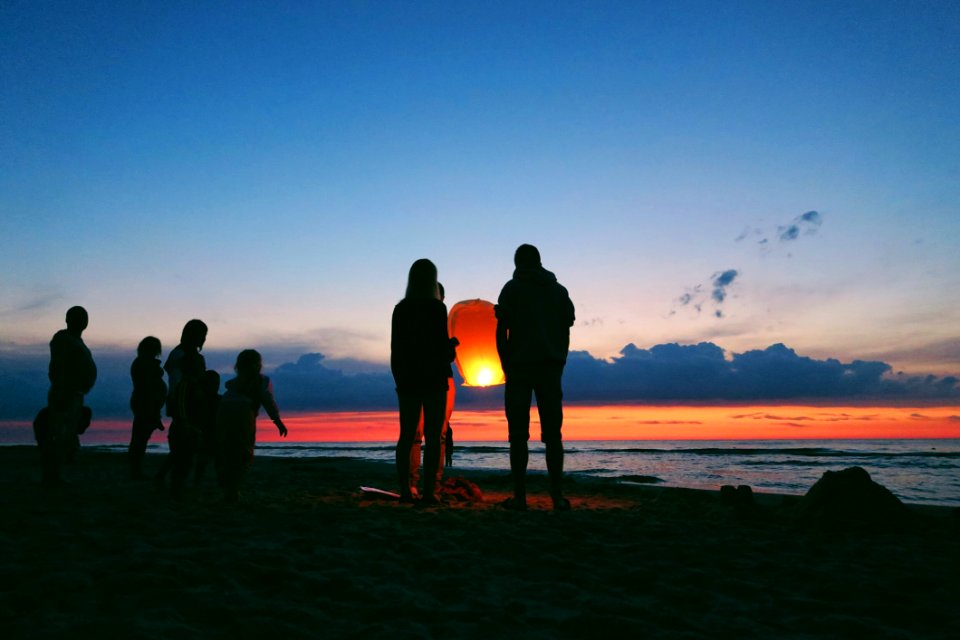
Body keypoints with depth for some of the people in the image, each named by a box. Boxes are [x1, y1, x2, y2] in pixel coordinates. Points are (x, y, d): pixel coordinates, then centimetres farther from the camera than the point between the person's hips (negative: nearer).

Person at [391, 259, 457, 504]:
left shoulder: (401, 309, 6)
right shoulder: (437, 308, -9)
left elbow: (395, 348, 9)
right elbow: (442, 346, -12)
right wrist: (452, 344, 10)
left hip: (407, 380, 5)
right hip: (433, 379, -5)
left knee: (406, 436, 9)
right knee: (432, 437, -1)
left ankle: (405, 491, 9)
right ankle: (428, 491, -3)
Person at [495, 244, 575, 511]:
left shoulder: (512, 288, 3)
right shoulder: (559, 290, 14)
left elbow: (502, 331, -3)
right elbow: (566, 331, 10)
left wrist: (506, 367, 4)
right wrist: (559, 365, 14)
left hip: (520, 367, -3)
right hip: (551, 367, 3)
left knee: (518, 434, 0)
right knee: (552, 433, 6)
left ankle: (519, 496, -1)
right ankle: (557, 496, 2)